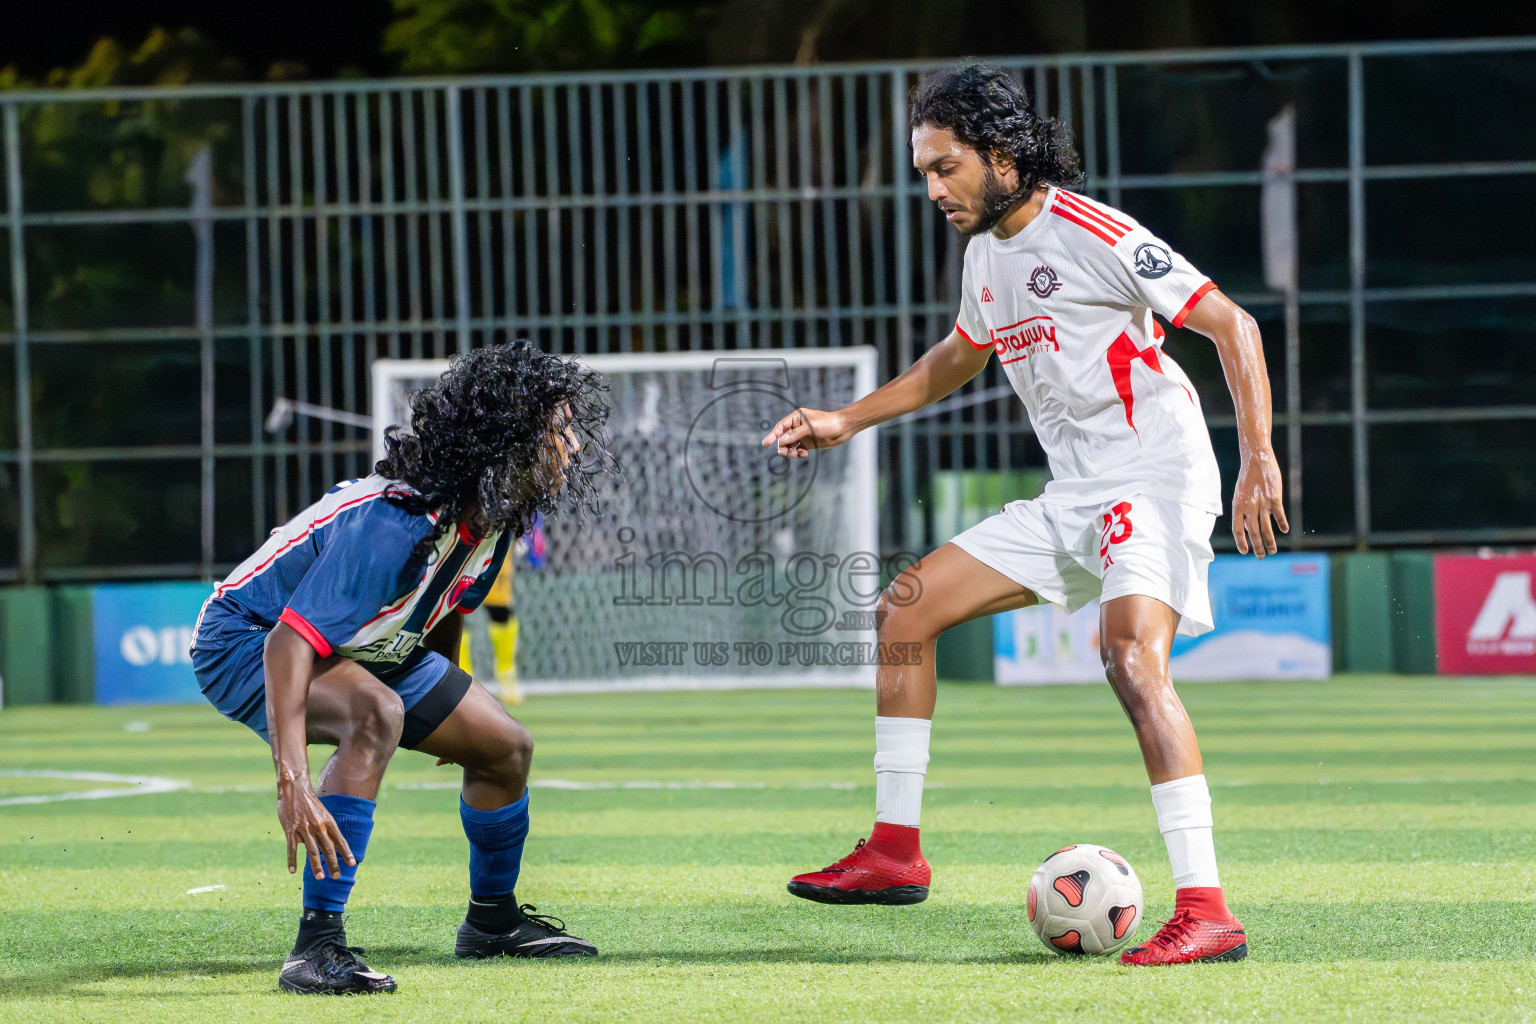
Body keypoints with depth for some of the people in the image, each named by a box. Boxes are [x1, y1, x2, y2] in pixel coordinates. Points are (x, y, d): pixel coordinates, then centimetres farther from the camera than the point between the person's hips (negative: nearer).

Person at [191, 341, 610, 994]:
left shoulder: (495, 516, -10)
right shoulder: (397, 524, -38)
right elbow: (289, 644, -44)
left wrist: (448, 701, 29)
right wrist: (292, 782, -54)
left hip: (361, 647, 9)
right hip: (248, 639, -9)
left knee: (506, 748, 9)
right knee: (376, 714, -38)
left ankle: (493, 921, 35)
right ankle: (317, 947, -37)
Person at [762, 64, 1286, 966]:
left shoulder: (1094, 235, -15)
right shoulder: (986, 251, 12)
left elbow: (1232, 325, -15)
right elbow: (958, 359, 34)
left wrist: (1260, 460, -23)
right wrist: (847, 421, 27)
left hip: (1155, 477, -9)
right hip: (1073, 499, 9)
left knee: (1134, 658, -30)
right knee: (906, 607, 7)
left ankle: (1206, 910, -34)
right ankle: (895, 851, 14)